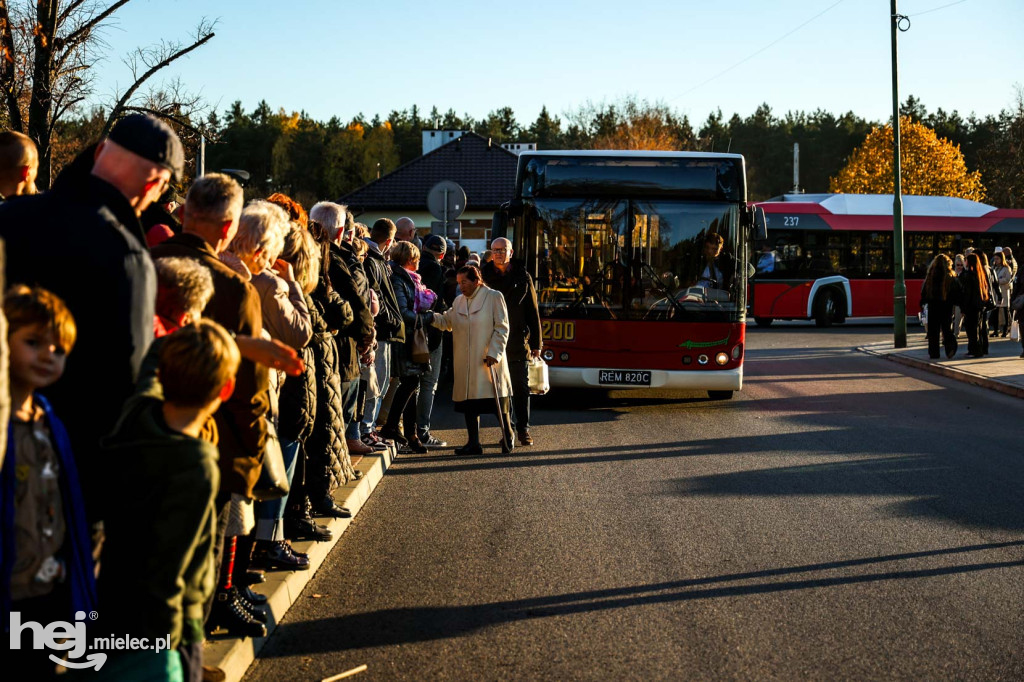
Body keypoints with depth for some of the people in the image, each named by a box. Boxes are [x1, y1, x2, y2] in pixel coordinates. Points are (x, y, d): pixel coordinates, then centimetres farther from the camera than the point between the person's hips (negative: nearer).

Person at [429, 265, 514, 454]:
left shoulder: (494, 297, -2)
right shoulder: (459, 301, 15)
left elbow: (501, 328, -6)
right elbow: (447, 322, 15)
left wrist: (494, 352, -13)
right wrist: (433, 317, -5)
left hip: (489, 360, -5)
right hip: (466, 364, 5)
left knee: (498, 403, 1)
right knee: (469, 403, 5)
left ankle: (508, 436, 18)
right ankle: (473, 443, 11)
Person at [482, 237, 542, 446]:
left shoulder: (522, 277, 6)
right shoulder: (485, 276, 5)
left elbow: (533, 312, 7)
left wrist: (536, 343, 3)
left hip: (518, 342, -1)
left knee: (521, 387, 0)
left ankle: (523, 429, 7)